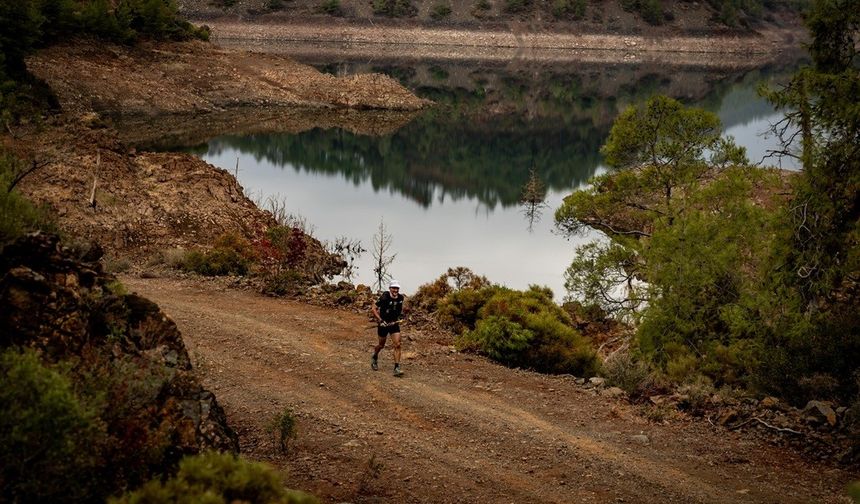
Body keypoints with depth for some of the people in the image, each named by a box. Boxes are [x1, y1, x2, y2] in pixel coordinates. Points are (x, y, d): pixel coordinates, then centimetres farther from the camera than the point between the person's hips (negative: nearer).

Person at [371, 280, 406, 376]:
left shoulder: (401, 298, -9)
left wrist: (400, 316, 8)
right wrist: (380, 320, -23)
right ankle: (374, 358, 46)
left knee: (397, 345, -11)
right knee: (381, 345, 13)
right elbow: (374, 308, -15)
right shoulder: (384, 297, -21)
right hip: (384, 324, -3)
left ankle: (397, 368, -11)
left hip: (394, 323, 3)